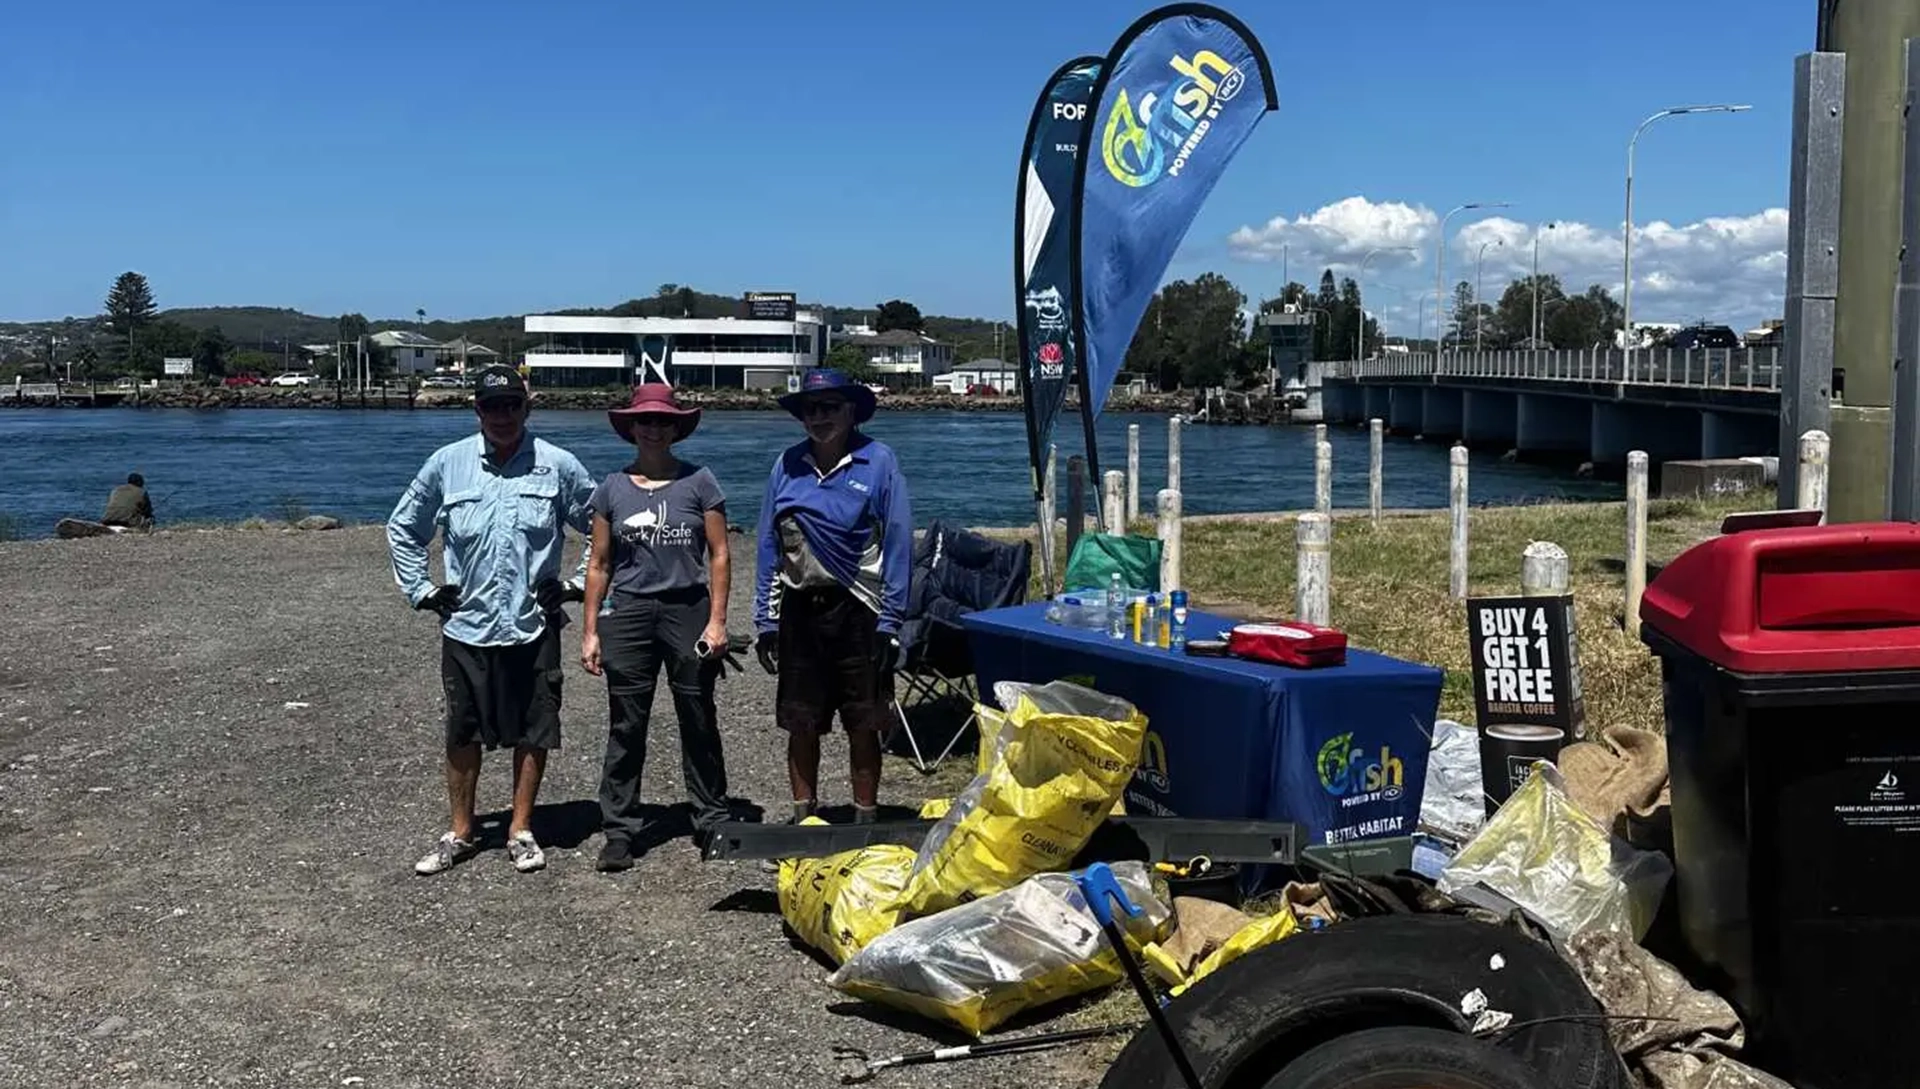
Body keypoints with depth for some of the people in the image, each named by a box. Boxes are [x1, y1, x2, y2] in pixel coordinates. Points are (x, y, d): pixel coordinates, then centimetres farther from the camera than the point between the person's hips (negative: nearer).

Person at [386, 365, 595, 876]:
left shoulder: (558, 465, -1)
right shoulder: (447, 464, 3)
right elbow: (403, 527, 15)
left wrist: (579, 583, 2)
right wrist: (419, 589, 8)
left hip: (533, 627, -1)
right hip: (465, 626, 1)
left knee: (532, 733, 6)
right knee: (463, 735, 9)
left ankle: (521, 832, 21)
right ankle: (460, 834, 23)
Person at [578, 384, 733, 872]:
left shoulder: (698, 482, 2)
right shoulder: (612, 488, 7)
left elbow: (719, 555, 2)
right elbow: (599, 565, 10)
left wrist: (717, 621, -5)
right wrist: (590, 631, 6)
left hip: (688, 610, -1)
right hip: (629, 613, 1)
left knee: (699, 722, 5)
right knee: (626, 727, 3)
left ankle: (711, 820, 18)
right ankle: (619, 830, 11)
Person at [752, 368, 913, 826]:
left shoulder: (877, 461, -5)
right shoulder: (788, 465, 4)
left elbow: (897, 544, -6)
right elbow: (769, 544, 8)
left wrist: (889, 622, -10)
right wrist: (766, 621, 4)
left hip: (857, 609, -3)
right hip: (800, 609, 3)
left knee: (863, 725, 6)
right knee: (801, 724, 11)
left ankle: (865, 819, 19)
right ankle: (803, 817, 26)